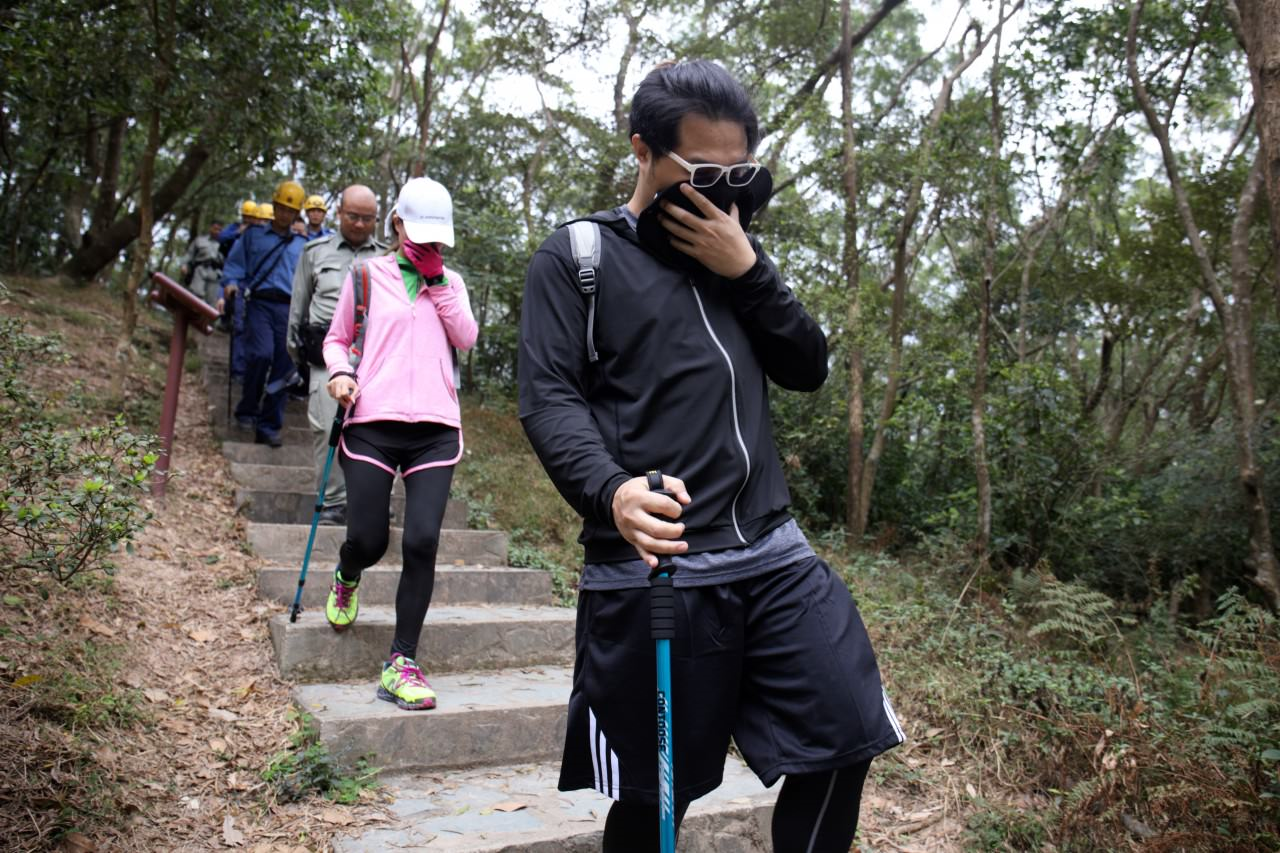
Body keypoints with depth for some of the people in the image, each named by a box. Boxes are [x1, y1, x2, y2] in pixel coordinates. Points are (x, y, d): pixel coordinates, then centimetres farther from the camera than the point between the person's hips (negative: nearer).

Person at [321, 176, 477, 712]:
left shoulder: (450, 283, 16)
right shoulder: (367, 274, 11)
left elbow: (466, 339, 0)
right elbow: (337, 338, 16)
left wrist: (437, 281, -2)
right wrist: (340, 372, -5)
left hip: (435, 429, 1)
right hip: (372, 423, -1)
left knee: (422, 542, -9)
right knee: (368, 540, -2)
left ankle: (401, 665, 0)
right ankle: (345, 581, 39)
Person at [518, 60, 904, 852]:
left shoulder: (736, 252, 18)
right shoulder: (576, 258, 2)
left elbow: (810, 369, 12)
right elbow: (549, 398, -8)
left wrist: (748, 270, -3)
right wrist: (611, 490, -28)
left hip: (774, 553, 5)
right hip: (649, 568, -4)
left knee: (844, 740, 3)